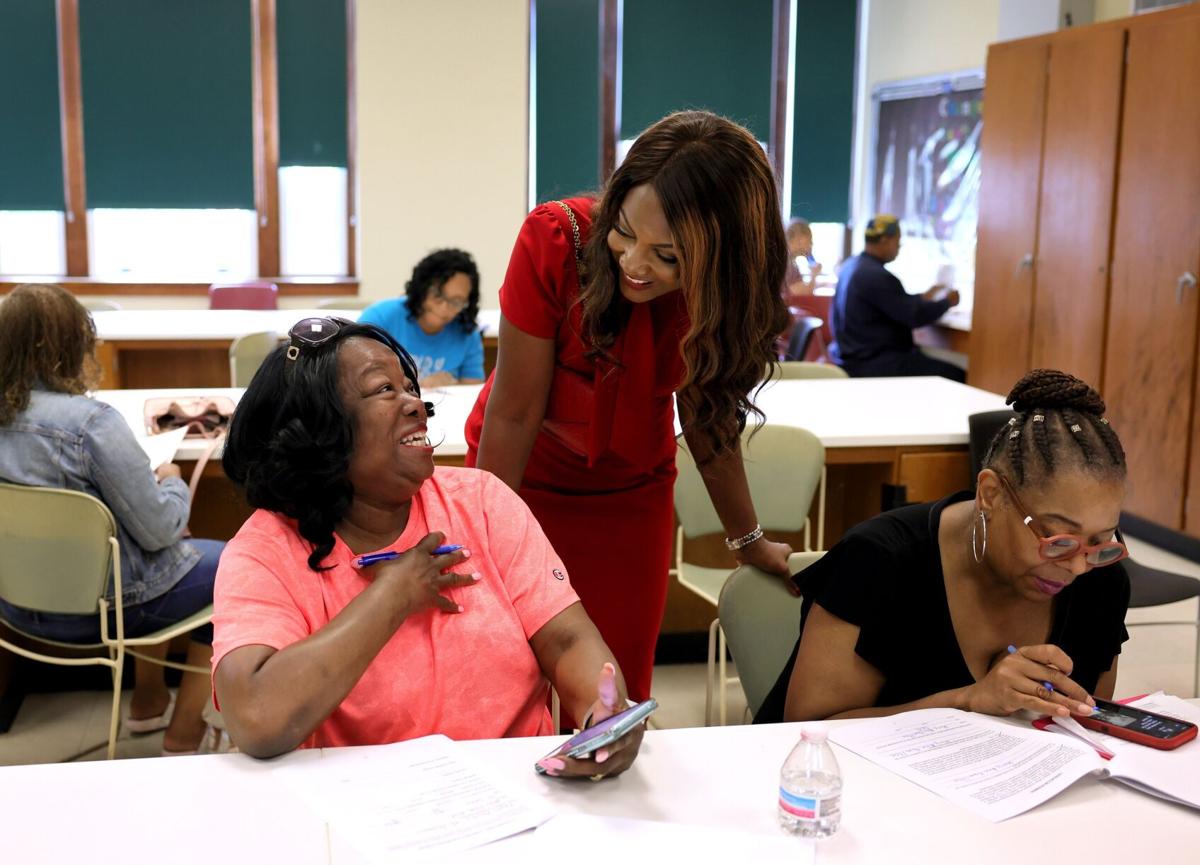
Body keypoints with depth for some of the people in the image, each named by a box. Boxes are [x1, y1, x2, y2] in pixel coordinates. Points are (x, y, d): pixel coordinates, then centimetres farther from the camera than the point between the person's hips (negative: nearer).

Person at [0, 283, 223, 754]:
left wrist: (147, 481, 10)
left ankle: (149, 702, 43)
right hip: (97, 608, -8)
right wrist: (173, 483, -1)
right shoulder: (92, 422, -26)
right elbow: (158, 529, -20)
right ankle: (185, 733, 21)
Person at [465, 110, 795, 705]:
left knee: (619, 693, 6)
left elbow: (709, 423, -5)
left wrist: (749, 542, 4)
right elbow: (514, 413, -22)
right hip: (526, 478, -2)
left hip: (633, 493, 2)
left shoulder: (725, 290, -20)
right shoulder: (555, 239, -28)